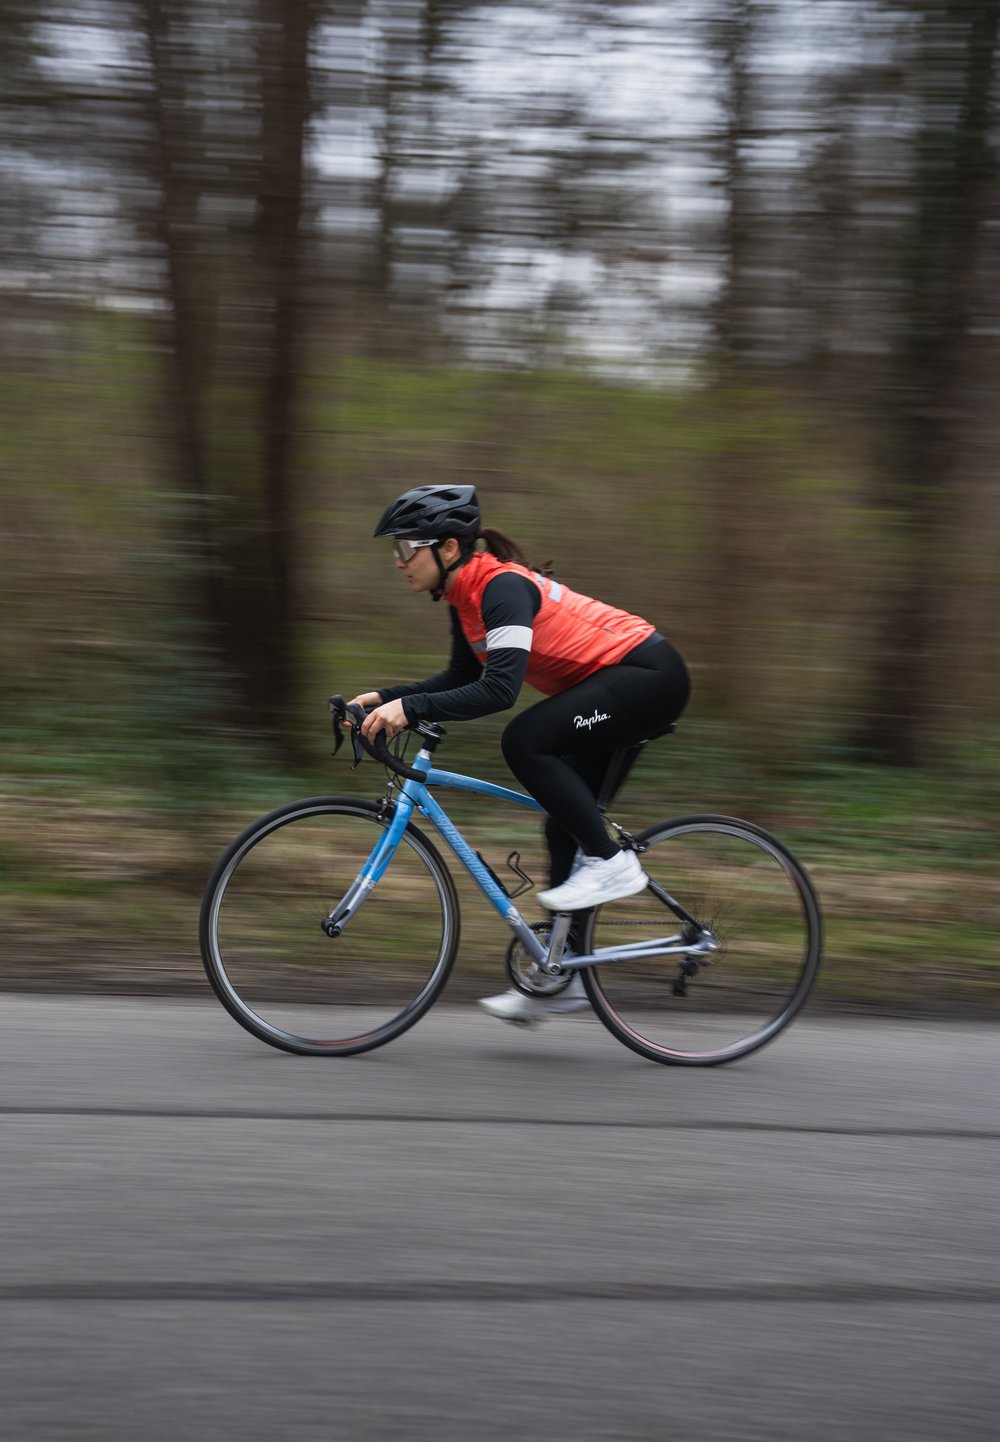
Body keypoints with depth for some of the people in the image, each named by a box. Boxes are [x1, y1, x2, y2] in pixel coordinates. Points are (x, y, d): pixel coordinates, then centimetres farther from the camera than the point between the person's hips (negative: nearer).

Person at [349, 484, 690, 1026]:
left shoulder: (501, 587, -23)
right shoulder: (465, 595, 5)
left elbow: (499, 689, -34)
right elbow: (462, 678, 15)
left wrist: (410, 709, -36)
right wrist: (385, 697, 4)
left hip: (650, 675, -10)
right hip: (611, 686, 10)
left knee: (524, 741, -25)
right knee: (565, 826, 8)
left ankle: (610, 862, -14)